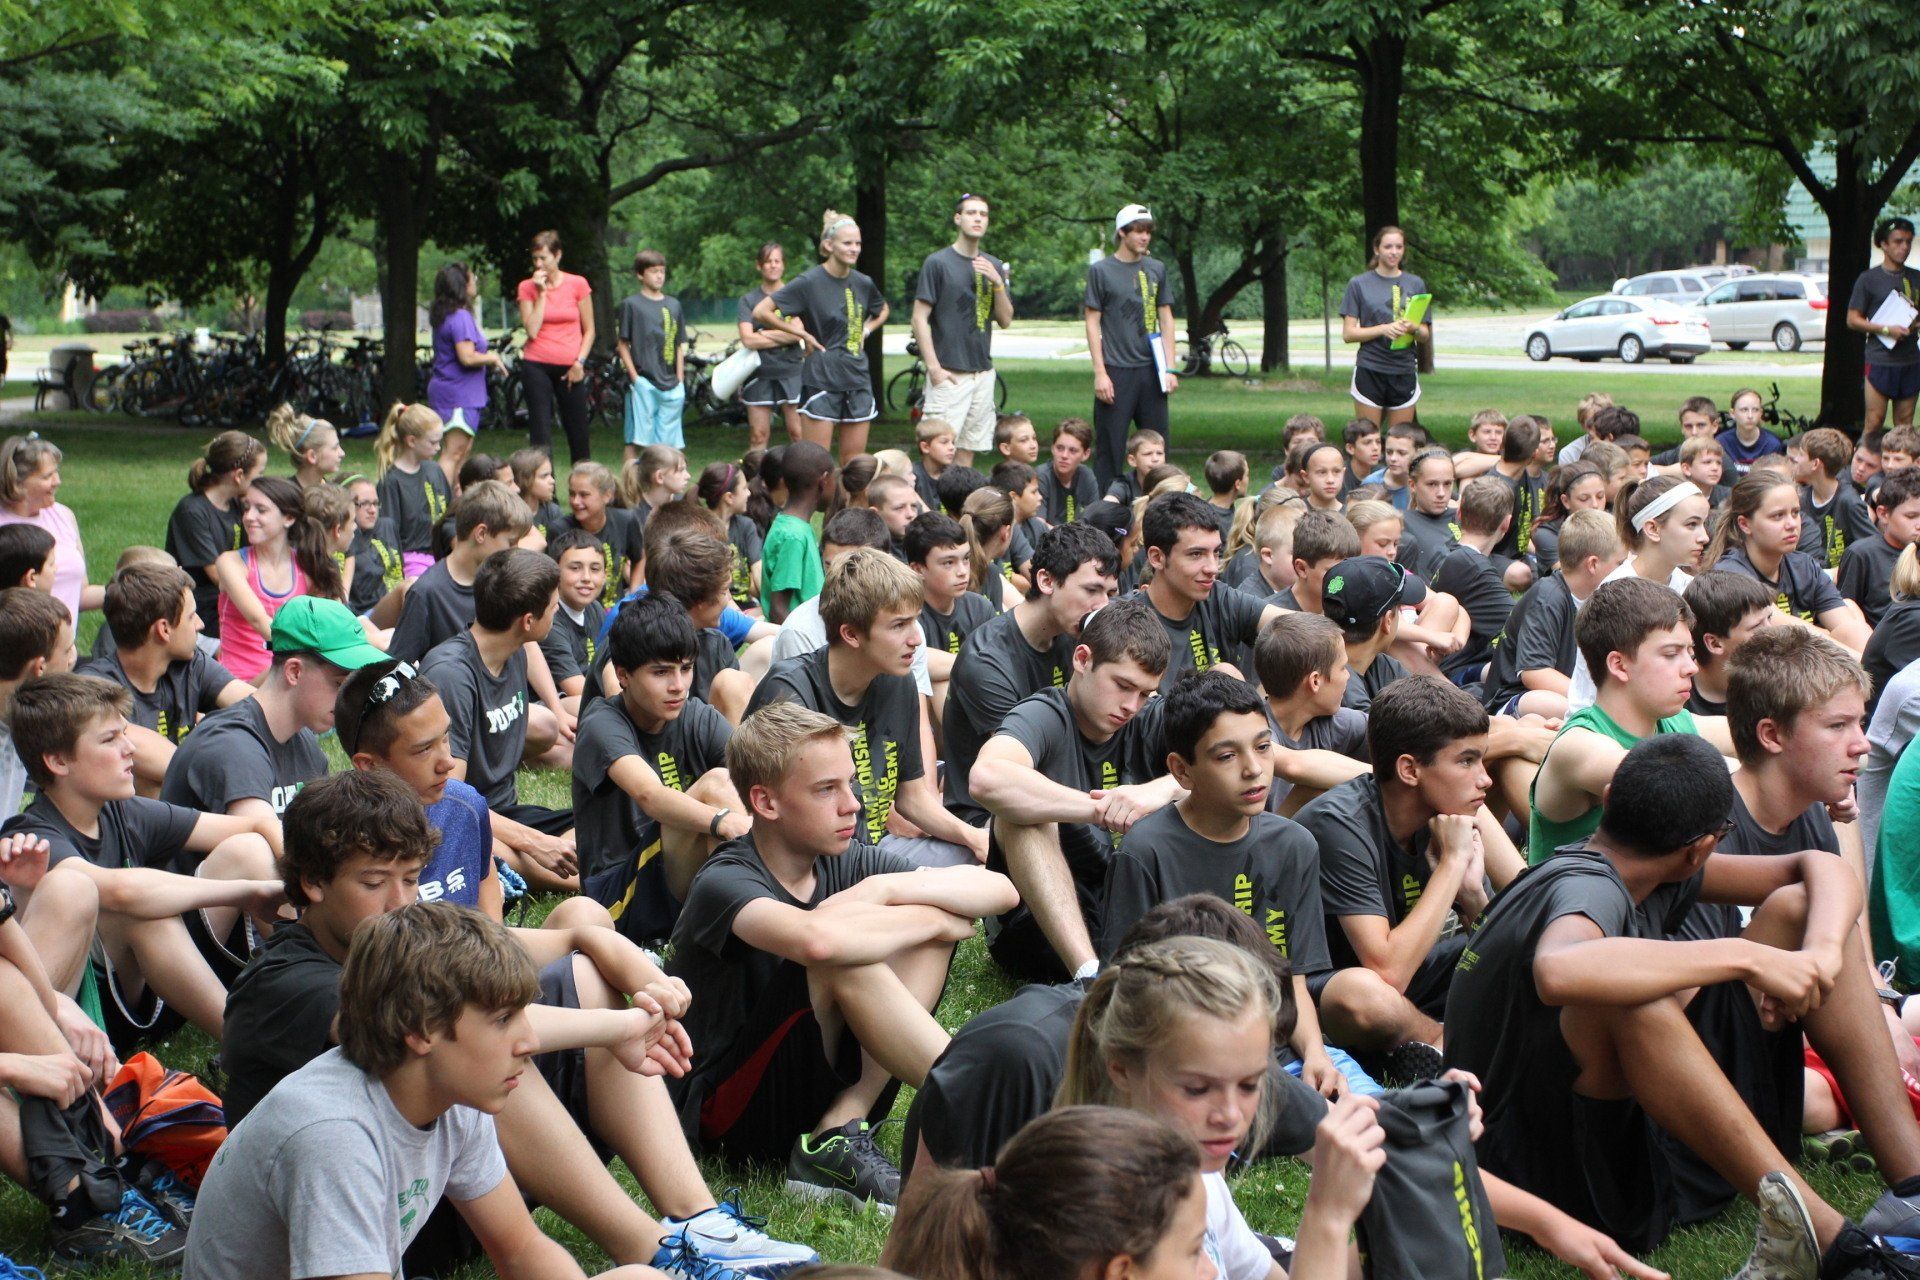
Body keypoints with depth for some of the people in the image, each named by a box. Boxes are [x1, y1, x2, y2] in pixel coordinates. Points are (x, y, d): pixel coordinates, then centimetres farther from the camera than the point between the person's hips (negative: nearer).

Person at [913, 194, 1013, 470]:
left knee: (969, 447, 7)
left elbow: (1005, 320, 9)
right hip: (949, 374, -5)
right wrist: (934, 367, -12)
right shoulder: (938, 262, -3)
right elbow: (920, 318, -5)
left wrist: (997, 282, -7)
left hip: (983, 372, 5)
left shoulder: (993, 266, 13)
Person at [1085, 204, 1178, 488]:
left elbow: (1166, 319, 13)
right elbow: (1092, 322, -1)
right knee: (1110, 449, -3)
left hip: (1151, 371, 4)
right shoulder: (1100, 270, 1)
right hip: (1116, 371, -4)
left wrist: (1170, 369, 5)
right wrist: (1100, 372, -9)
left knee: (1159, 445, 5)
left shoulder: (1156, 269, 12)